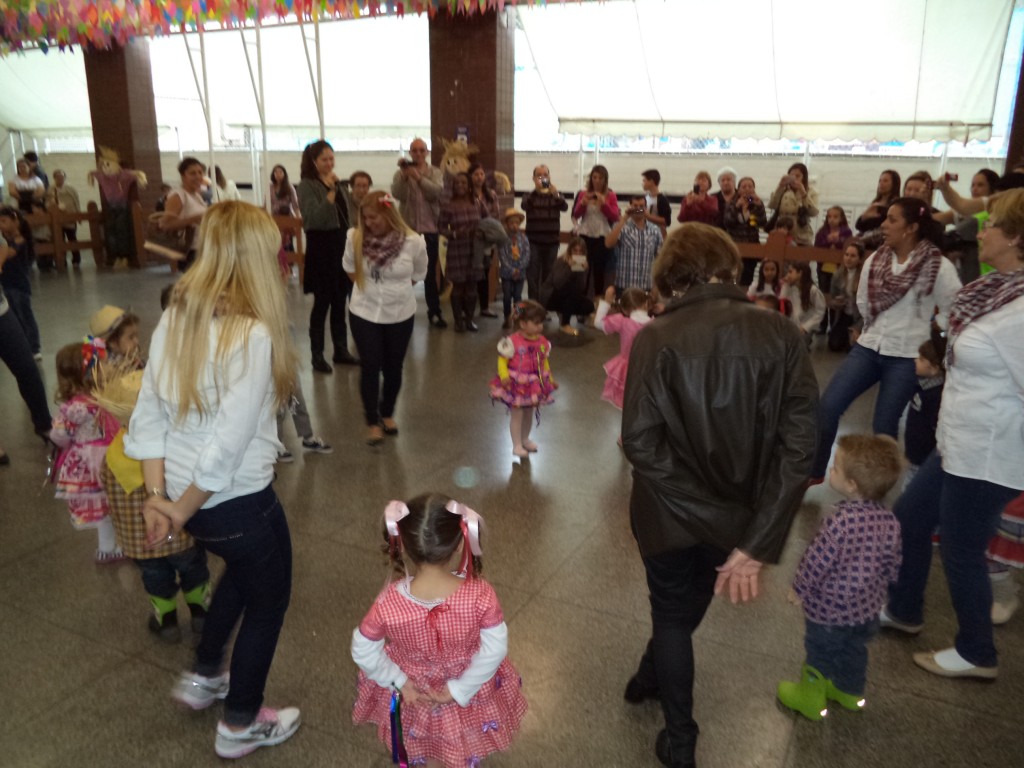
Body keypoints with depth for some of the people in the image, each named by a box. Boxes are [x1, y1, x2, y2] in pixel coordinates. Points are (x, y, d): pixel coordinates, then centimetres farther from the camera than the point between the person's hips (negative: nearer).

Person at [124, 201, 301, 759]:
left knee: (243, 570, 35)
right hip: (238, 504, -7)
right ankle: (240, 727, 38)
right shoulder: (252, 335, -25)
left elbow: (147, 417, -1)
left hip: (192, 501, 7)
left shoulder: (174, 318, -2)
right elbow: (229, 446, -26)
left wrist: (157, 496, 0)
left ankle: (203, 676, 51)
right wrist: (181, 510, -12)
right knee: (267, 603, 20)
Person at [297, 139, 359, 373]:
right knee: (322, 303, -2)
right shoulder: (307, 185, -9)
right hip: (321, 247, -7)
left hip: (342, 245, 7)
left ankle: (341, 350, 21)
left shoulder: (338, 183, 13)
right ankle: (317, 355, 7)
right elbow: (315, 218, -22)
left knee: (340, 301, 11)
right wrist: (330, 191, -25)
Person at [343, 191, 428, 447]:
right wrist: (367, 287, 1)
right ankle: (373, 422, 16)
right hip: (365, 313, -1)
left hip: (400, 314, 1)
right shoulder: (355, 237, -14)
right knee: (370, 367, 1)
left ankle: (387, 414, 35)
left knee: (393, 368, 12)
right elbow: (349, 269, 6)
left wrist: (395, 289, 3)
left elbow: (418, 275, 2)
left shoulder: (413, 242, -16)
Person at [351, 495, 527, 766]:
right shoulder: (480, 595, -33)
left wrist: (398, 682, -7)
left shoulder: (389, 603, -32)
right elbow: (495, 650, -24)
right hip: (471, 691, 0)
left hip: (415, 696, 0)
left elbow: (363, 652, -19)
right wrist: (460, 689, -13)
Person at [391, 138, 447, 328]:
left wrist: (418, 177, -26)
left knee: (431, 270, 6)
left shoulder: (435, 172, 4)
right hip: (408, 227, 0)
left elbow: (437, 191, -15)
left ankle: (434, 311, 14)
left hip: (430, 227, 0)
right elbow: (397, 194, -13)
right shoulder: (401, 173, 4)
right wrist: (404, 175, -25)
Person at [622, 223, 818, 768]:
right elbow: (799, 442, -16)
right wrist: (758, 540, -16)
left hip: (671, 514, -3)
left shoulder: (656, 337, -17)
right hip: (740, 514, 3)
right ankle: (651, 678, 55)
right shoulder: (781, 334, -11)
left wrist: (701, 507, -14)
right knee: (687, 608, 30)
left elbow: (640, 441, -22)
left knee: (672, 617, 23)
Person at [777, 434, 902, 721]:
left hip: (828, 608, -6)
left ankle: (810, 698, 36)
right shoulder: (889, 522, -12)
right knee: (854, 650, 28)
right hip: (868, 607, 6)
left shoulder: (839, 522, -33)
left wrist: (798, 590, -7)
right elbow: (892, 565, 0)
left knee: (820, 654, 16)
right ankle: (850, 692, 49)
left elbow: (815, 563, -24)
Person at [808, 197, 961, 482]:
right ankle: (814, 472, 11)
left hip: (906, 357, -4)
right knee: (827, 406, -4)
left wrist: (918, 327, -1)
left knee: (883, 426, 3)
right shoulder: (875, 259, 2)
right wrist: (880, 329, 10)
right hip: (868, 347, 4)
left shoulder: (938, 267, -13)